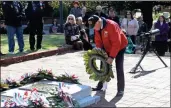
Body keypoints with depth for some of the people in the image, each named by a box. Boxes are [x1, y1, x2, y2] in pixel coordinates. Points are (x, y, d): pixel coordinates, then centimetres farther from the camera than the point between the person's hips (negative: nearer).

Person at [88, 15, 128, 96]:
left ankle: (120, 89, -4)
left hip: (119, 47, -7)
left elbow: (116, 43, -34)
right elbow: (98, 41, -1)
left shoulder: (111, 25, -33)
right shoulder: (97, 28, -10)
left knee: (119, 68, -11)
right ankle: (100, 85, 22)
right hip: (107, 48, 7)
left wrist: (112, 57, -35)